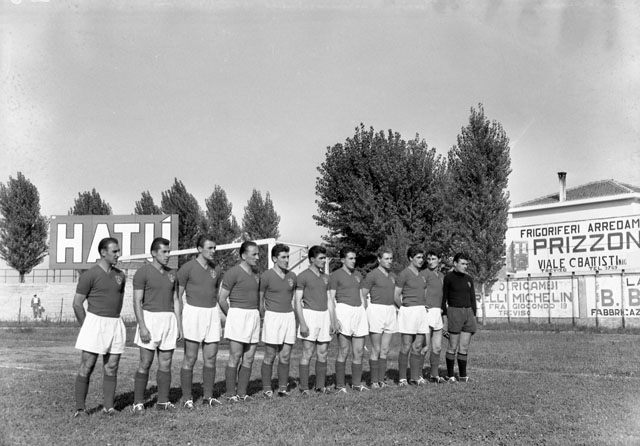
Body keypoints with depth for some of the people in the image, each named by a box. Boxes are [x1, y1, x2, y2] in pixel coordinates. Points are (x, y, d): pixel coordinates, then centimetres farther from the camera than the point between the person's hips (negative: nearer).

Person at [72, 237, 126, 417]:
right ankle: (80, 408, 4)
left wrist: (114, 319, 13)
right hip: (95, 323, -5)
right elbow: (77, 304, -4)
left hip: (115, 324, 5)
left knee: (111, 369, 4)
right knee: (86, 367, -2)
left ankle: (108, 406, 9)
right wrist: (87, 326, -1)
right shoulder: (89, 275, -6)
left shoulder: (120, 275, 10)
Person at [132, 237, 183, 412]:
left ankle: (163, 401, 12)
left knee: (166, 364, 5)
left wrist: (179, 325, 7)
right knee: (145, 363, -3)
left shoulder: (171, 274, 11)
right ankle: (138, 402, 6)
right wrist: (142, 327, -18)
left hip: (169, 320, 5)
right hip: (150, 319, -5)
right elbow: (137, 302, -10)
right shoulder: (142, 272, -6)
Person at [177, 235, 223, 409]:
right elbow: (177, 295, -5)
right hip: (193, 312, -5)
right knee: (190, 358, -2)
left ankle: (208, 396, 15)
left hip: (212, 314, 5)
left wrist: (222, 320, 14)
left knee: (211, 358, 5)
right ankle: (187, 398, 7)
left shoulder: (216, 270, 10)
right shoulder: (187, 268, -6)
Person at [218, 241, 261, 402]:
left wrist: (257, 316, 12)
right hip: (238, 316, -7)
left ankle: (242, 392, 12)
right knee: (235, 357, -4)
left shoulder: (255, 274, 15)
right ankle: (231, 394, 3)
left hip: (254, 317, 7)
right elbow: (222, 299, -7)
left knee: (248, 358, 5)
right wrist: (232, 317, 3)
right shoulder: (233, 273, -8)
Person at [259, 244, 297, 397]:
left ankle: (283, 387, 13)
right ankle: (266, 388, 9)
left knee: (285, 356, 5)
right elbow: (259, 300, 0)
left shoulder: (292, 276, 10)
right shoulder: (266, 276, -6)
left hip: (289, 316, 4)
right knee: (270, 356, 0)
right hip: (272, 317, -4)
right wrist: (264, 318, -1)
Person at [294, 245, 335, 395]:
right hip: (309, 315, -6)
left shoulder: (325, 277, 13)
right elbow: (298, 301, -9)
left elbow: (329, 300, 15)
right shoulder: (303, 276, -6)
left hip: (324, 316, 6)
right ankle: (304, 388, 0)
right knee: (307, 354, -5)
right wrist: (302, 324, -16)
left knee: (322, 353, 6)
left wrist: (333, 321, 7)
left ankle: (320, 386, 14)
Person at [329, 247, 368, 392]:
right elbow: (331, 298, -5)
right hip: (344, 310, -6)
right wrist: (334, 319, -13)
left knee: (359, 351, 7)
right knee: (344, 351, -5)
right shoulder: (336, 275, -1)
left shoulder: (357, 275, 17)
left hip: (359, 311, 6)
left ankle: (356, 383, 17)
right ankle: (340, 385, 2)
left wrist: (366, 317, 17)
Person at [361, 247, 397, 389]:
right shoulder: (372, 275, -7)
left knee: (385, 350, 8)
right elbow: (362, 296, -7)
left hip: (390, 311, 6)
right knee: (376, 350, -3)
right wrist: (364, 314, -12)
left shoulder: (392, 276, 14)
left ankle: (381, 380, 14)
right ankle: (374, 381, 4)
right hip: (376, 310, -6)